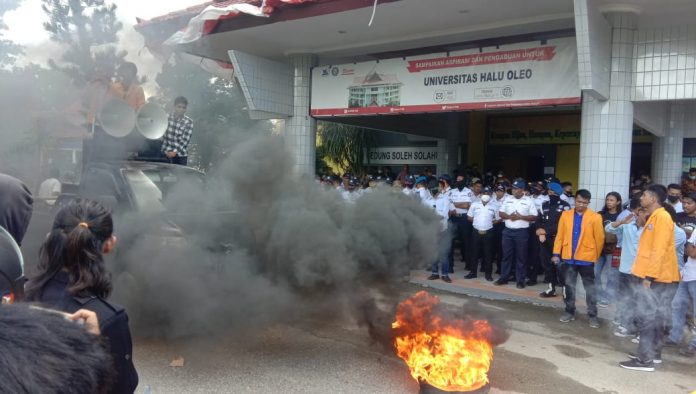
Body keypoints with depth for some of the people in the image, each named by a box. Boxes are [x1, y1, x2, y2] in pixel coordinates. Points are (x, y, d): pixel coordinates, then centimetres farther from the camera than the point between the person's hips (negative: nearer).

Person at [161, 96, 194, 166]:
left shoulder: (189, 122, -6)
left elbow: (185, 140, -11)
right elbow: (163, 136, -2)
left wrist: (175, 151, -16)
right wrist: (167, 150, -11)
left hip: (181, 155, -1)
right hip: (166, 153, 1)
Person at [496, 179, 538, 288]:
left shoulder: (529, 201, -3)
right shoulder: (508, 199, 8)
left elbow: (534, 217, -5)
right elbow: (501, 213, 9)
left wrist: (520, 217, -16)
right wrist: (508, 216, -11)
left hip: (522, 232, -3)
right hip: (508, 231, 3)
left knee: (521, 257, 3)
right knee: (506, 255, 9)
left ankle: (520, 280, 11)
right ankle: (504, 277, 18)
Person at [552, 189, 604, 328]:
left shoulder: (595, 217, -7)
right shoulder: (565, 215, 1)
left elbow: (599, 238, -2)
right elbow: (560, 236, 2)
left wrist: (597, 257, 3)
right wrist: (556, 253, -1)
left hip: (586, 258, -2)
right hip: (568, 257, 3)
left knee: (590, 288, 8)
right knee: (569, 286, 12)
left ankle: (592, 315, 17)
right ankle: (570, 312, 24)